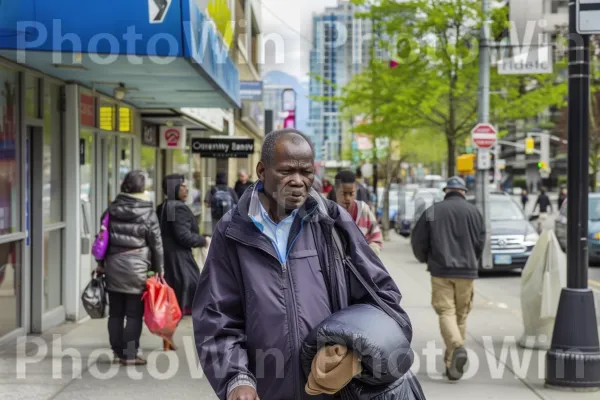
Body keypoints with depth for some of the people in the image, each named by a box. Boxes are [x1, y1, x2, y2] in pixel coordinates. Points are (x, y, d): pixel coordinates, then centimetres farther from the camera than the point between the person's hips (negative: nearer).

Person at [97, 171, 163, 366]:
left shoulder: (112, 210, 5)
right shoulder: (147, 213, -7)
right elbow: (156, 243, -4)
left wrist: (101, 264, 17)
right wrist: (158, 269, 6)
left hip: (113, 264, 4)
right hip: (137, 266, -4)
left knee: (115, 312, 11)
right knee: (134, 313, 1)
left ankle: (118, 352, 15)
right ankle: (130, 354, 1)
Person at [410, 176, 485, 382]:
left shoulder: (433, 211, 4)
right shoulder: (472, 211, 3)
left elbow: (418, 240, 2)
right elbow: (480, 240, -2)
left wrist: (426, 259, 22)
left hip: (440, 270, -1)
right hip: (466, 271, 1)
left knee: (446, 312, -4)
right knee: (461, 314, 11)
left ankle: (457, 347, -29)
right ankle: (452, 361, 13)